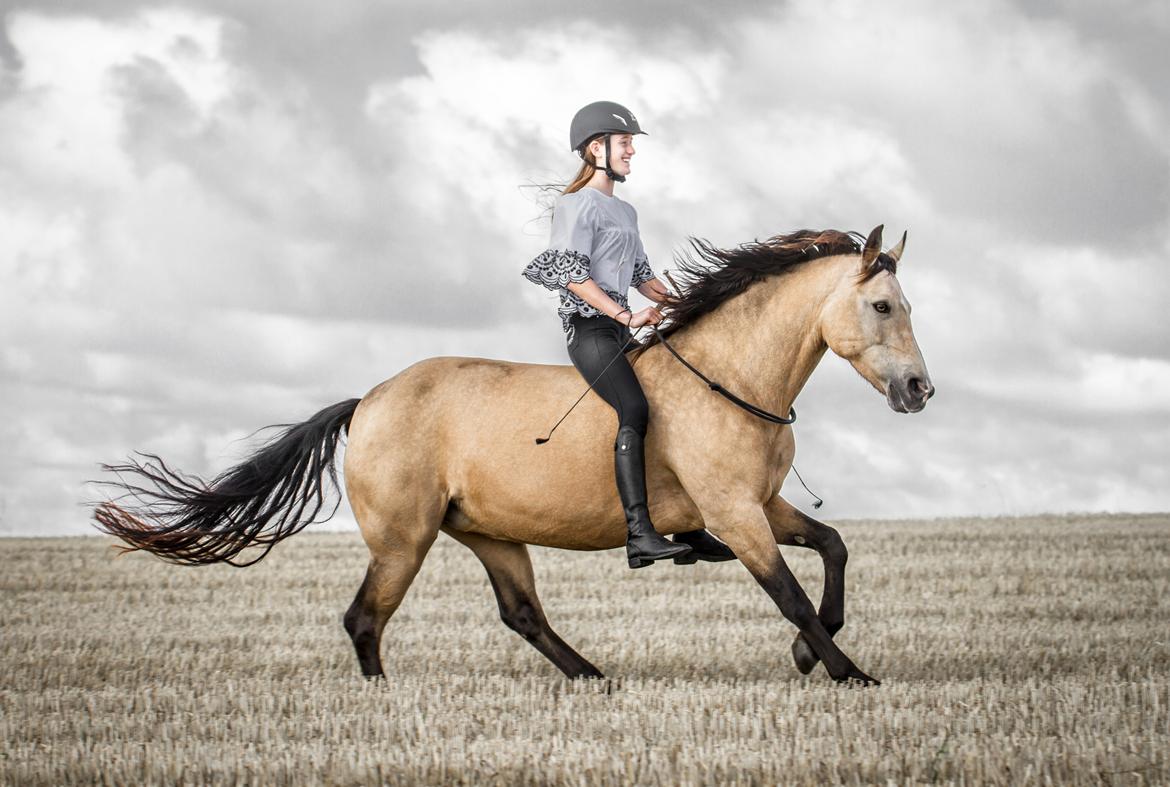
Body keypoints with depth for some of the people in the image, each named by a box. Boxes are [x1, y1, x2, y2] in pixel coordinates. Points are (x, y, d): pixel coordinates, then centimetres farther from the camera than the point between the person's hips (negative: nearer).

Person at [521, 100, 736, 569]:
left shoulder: (625, 212, 24)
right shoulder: (577, 205, -4)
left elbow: (642, 276, 26)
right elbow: (572, 276, -14)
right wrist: (624, 315, -19)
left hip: (622, 331, 10)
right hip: (589, 326, -10)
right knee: (635, 409, -29)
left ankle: (690, 530, 13)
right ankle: (639, 534, -40)